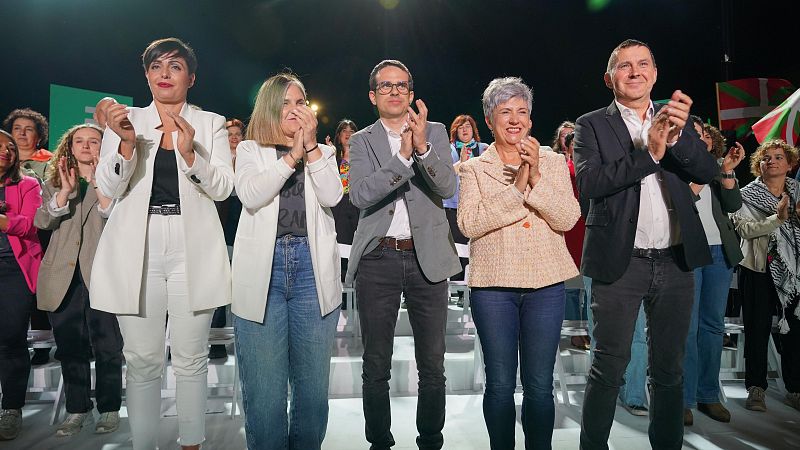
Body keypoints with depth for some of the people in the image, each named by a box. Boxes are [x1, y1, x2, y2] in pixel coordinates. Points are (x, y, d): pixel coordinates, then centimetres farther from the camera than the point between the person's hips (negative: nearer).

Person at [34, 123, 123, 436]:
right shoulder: (54, 183, 16)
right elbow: (42, 221, 0)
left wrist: (98, 183, -18)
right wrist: (66, 190, -12)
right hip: (63, 277, 4)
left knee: (107, 346, 1)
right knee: (70, 346, 10)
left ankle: (109, 408, 14)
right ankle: (77, 409, 22)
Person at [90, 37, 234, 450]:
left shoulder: (211, 124, 10)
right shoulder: (127, 119, 11)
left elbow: (222, 187, -1)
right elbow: (109, 188, 1)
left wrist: (189, 152, -17)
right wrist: (127, 143, -16)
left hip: (192, 249, 0)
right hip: (137, 249, 1)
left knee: (190, 358, 5)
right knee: (142, 359, 4)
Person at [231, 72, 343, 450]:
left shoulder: (323, 153, 16)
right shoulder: (250, 150, 12)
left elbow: (332, 197, -3)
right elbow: (250, 196, -8)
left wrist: (311, 147, -6)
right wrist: (292, 155, -9)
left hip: (312, 269, 2)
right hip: (263, 269, -1)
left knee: (313, 386, 7)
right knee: (263, 390, 1)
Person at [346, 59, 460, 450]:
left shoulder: (435, 132, 9)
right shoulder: (361, 141, 6)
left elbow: (447, 188, -5)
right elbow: (360, 195, -10)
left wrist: (422, 146, -20)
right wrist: (402, 156, -20)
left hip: (427, 257, 1)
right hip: (377, 260, 0)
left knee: (432, 366, 8)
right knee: (375, 366, 8)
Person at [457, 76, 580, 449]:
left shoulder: (553, 162, 9)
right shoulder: (474, 169, 5)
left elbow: (567, 219, -4)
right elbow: (469, 223, -10)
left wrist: (536, 178, -15)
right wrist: (516, 187, -16)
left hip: (546, 283, 1)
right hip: (493, 284, -1)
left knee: (539, 385, 7)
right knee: (500, 384, 7)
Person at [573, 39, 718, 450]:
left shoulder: (675, 119, 12)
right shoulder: (592, 125, 2)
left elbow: (708, 171, -1)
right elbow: (588, 182, -14)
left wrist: (677, 137, -19)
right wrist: (648, 154, -20)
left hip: (675, 261, 4)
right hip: (620, 262, -3)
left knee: (670, 369, 14)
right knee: (608, 368, 2)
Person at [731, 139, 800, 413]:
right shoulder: (747, 195, 0)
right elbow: (745, 229, -14)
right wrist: (778, 218, -24)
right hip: (758, 270, -3)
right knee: (757, 329, 2)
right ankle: (756, 388, 12)